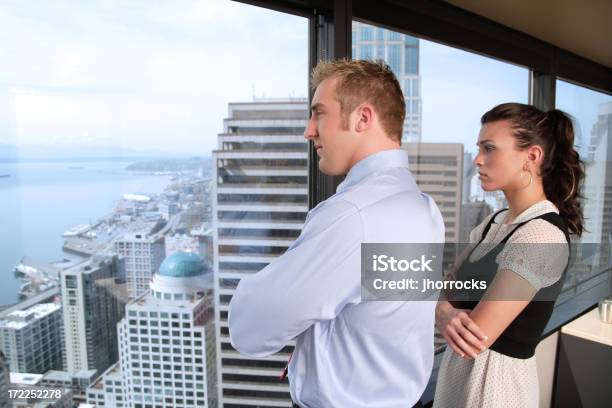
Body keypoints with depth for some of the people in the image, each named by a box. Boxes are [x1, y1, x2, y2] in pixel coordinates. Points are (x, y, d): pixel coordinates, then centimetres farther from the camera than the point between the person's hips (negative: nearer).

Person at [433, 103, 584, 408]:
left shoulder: (542, 235, -24)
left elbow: (475, 340, -27)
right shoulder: (495, 222, 4)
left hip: (494, 377, -7)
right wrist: (445, 313, -22)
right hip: (460, 368, 8)